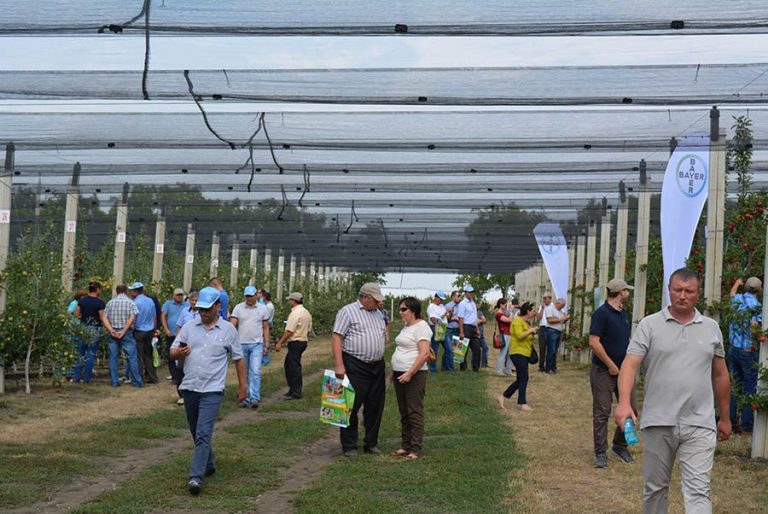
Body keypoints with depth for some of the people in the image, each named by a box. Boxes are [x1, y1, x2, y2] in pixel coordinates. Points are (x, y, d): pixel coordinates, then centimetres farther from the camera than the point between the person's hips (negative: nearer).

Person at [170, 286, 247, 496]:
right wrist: (179, 353, -17)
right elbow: (172, 352, 6)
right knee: (197, 433, 16)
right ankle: (209, 464, 35)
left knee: (203, 434, -14)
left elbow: (238, 359, 7)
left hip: (212, 390, -4)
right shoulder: (189, 327, 6)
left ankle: (196, 477, -18)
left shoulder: (228, 329, 0)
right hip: (189, 388, 4)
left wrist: (243, 385, 6)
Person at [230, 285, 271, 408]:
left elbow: (266, 328, 8)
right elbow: (232, 324, -3)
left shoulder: (263, 309, 4)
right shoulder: (238, 308, 3)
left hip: (257, 344, -1)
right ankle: (245, 399, 16)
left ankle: (254, 398, -18)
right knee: (244, 374, 8)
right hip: (241, 344, 2)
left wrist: (266, 345, 3)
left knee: (255, 372, -13)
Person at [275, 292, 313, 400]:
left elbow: (289, 331, -20)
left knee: (294, 367, -3)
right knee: (287, 365, 17)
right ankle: (293, 389, 21)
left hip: (295, 342, -10)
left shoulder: (295, 313, -17)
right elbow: (308, 330, 16)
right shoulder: (307, 313, 13)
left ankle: (296, 392, 1)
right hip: (303, 341, 10)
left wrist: (280, 343, -15)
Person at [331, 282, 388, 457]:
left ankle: (371, 443, 20)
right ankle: (349, 446, 4)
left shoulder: (378, 313, 17)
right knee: (352, 406, -3)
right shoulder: (348, 311, -5)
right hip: (355, 367, -7)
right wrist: (339, 365, -19)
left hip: (377, 367, 7)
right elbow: (336, 337, -11)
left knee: (375, 407, 10)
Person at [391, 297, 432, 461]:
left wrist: (409, 374, -23)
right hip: (400, 374, 9)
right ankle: (405, 446, 20)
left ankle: (415, 449, -1)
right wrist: (394, 372, 18)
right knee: (404, 413, 13)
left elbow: (424, 354, -21)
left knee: (414, 412, -5)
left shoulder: (421, 327, -13)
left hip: (414, 375, -9)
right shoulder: (406, 327, 16)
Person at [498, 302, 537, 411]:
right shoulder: (518, 321, -12)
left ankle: (503, 396, 17)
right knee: (524, 378, -10)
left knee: (521, 380, 10)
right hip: (518, 352, -10)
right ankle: (522, 403, -6)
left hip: (524, 353, 10)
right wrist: (530, 330, -14)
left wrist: (533, 333, 13)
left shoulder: (526, 322, 18)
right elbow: (519, 335, -25)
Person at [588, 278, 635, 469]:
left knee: (631, 409, 7)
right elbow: (594, 342, -20)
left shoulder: (623, 313, 12)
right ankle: (601, 453, 6)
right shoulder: (602, 313, -14)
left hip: (623, 369, 8)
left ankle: (620, 445, 24)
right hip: (604, 371, -8)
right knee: (602, 413, -1)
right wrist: (611, 365, -16)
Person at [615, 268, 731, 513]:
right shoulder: (649, 325, 1)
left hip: (699, 425, 1)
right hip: (658, 422, -1)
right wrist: (624, 402, -26)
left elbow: (720, 375, 17)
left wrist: (725, 418, 19)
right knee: (655, 487, 12)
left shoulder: (711, 328, 10)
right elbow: (630, 365, -10)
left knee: (698, 490, -6)